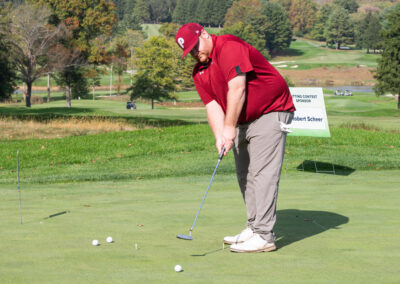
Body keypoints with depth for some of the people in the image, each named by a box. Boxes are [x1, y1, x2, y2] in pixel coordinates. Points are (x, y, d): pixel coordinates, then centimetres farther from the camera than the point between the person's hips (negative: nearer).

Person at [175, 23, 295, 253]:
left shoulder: (229, 47, -18)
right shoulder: (199, 73, 9)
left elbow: (237, 89, -24)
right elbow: (212, 105, 1)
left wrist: (230, 127, -23)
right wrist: (219, 137, -15)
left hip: (270, 113, -10)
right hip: (243, 121, 10)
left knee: (262, 173, -14)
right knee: (244, 175, 13)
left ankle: (264, 236, -15)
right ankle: (254, 228, 22)